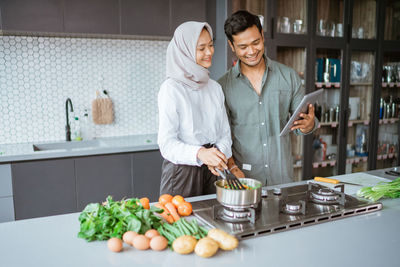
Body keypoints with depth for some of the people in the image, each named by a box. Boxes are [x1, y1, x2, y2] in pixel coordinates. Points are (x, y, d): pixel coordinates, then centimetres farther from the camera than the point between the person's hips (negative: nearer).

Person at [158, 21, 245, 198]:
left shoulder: (215, 87, 8)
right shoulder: (171, 88, -12)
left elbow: (224, 133, 9)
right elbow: (167, 144, -16)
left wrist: (219, 156, -12)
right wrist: (200, 153, -33)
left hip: (211, 171, 6)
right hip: (182, 171, -5)